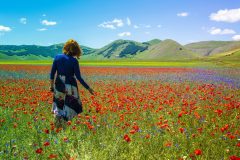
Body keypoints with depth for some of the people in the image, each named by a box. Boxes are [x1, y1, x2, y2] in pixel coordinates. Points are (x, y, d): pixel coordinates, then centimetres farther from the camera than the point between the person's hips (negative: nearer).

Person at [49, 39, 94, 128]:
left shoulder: (57, 57, -2)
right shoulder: (74, 61, -11)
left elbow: (52, 73, 1)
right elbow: (78, 77, -10)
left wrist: (52, 85, 13)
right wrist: (88, 88, -3)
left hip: (59, 85, 4)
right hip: (70, 86, -3)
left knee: (58, 104, 24)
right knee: (71, 106, 12)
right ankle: (62, 117, -6)